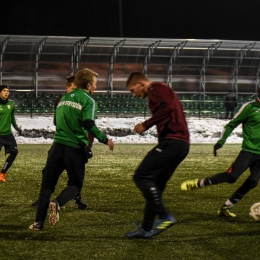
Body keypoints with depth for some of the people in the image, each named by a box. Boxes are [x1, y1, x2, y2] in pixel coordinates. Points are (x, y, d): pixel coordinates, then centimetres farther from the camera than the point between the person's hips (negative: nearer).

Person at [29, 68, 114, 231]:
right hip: (76, 149, -4)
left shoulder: (64, 98, 16)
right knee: (75, 185, 10)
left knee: (47, 184, 8)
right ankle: (58, 203, -21)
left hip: (58, 146, 4)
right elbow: (89, 125, -18)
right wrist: (105, 140, -8)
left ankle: (39, 221, -2)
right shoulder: (89, 101, -5)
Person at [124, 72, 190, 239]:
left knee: (141, 176, -13)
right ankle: (146, 228, 16)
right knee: (155, 187, 14)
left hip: (172, 142, -10)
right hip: (181, 144, 10)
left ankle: (165, 217, -16)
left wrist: (146, 125, -16)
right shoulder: (162, 91, 27)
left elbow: (168, 107, -21)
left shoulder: (155, 89, -4)